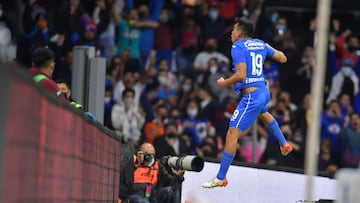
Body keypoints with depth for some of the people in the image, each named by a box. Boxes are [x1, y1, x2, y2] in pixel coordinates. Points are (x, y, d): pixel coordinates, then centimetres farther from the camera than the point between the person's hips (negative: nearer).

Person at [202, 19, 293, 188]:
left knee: (232, 134, -7)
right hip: (263, 91, 9)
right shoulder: (260, 44, 10)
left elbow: (241, 75, -23)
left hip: (251, 96, -9)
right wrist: (269, 48, 39)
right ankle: (284, 145, 49)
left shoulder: (238, 47, -12)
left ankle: (220, 178, -8)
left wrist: (224, 83, -7)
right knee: (262, 113, 44)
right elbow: (283, 58, 21)